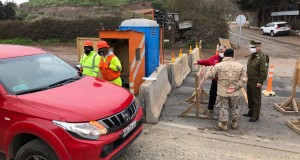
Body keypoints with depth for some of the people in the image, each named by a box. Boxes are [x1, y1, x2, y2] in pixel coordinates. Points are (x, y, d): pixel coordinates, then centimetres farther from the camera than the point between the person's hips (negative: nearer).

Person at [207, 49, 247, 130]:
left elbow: (211, 75, -3)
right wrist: (235, 87, -7)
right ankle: (234, 123, 34)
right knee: (234, 107, 20)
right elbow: (244, 78, -5)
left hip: (222, 91, -2)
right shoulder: (239, 66, -4)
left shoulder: (218, 65, -11)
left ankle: (223, 124, 22)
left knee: (223, 107, 12)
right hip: (235, 92, 2)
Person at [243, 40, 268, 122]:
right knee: (250, 97, 19)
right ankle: (251, 111, 35)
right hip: (249, 80, 9)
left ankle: (255, 116, 10)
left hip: (256, 82, -9)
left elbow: (264, 72, -19)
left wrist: (260, 82, -20)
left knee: (256, 99, 1)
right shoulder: (252, 56, 11)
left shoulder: (262, 57, -16)